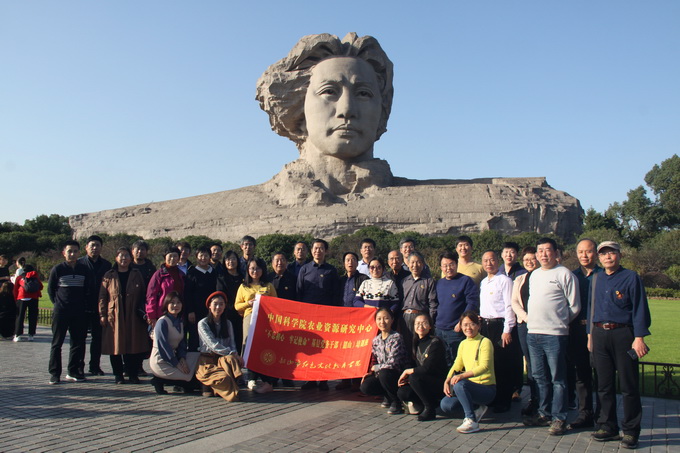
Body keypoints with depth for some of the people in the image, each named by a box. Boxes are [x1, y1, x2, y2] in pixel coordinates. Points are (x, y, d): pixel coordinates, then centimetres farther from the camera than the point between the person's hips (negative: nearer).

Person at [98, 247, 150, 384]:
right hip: (114, 317, 0)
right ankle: (118, 375, 13)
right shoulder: (109, 275, 7)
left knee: (133, 345, 0)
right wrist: (102, 315, -2)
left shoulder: (137, 275, 11)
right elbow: (102, 296, 5)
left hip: (133, 317, 1)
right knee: (115, 346, 2)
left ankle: (133, 374, 10)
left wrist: (143, 313, 1)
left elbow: (143, 295, 10)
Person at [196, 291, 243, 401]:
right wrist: (233, 353, -21)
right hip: (207, 360, -5)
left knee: (231, 359, -34)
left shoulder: (227, 323, 14)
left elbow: (232, 343, 9)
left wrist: (235, 354, -15)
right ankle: (208, 385, -9)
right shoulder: (202, 324, -2)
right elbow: (213, 345, -13)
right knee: (223, 377, -36)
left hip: (222, 359, 5)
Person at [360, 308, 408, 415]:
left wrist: (375, 368, -10)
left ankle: (396, 402, -11)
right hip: (381, 376, 6)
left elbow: (393, 363, -22)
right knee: (365, 387, -18)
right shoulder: (376, 340, 6)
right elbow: (374, 360, 16)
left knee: (383, 373, -36)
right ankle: (388, 396, 11)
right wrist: (370, 373, -3)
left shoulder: (396, 338, -15)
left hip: (398, 375, -6)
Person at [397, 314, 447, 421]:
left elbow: (428, 368, -22)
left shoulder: (436, 342, -14)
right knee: (402, 393, -15)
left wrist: (407, 372, -12)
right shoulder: (417, 343, 9)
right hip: (424, 381, 7)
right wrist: (405, 378, -7)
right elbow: (416, 366, 12)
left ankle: (430, 409, -12)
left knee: (414, 378, -31)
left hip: (439, 383, -7)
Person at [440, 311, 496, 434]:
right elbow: (457, 365, 8)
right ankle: (477, 409, 11)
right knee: (445, 405, -12)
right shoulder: (463, 344, 11)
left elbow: (484, 367, -23)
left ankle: (472, 421, -19)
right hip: (471, 385, 7)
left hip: (487, 388, -7)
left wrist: (463, 375, -36)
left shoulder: (485, 342, -11)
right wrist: (447, 381, -11)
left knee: (459, 385, -33)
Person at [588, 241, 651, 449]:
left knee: (629, 386, 1)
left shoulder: (631, 278, -2)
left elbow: (640, 309, -6)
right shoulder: (596, 279, 13)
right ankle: (608, 427, 19)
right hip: (600, 335, 5)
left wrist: (639, 338, -12)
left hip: (623, 334, -4)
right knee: (604, 385, 9)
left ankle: (630, 431, 10)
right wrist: (590, 335, 15)